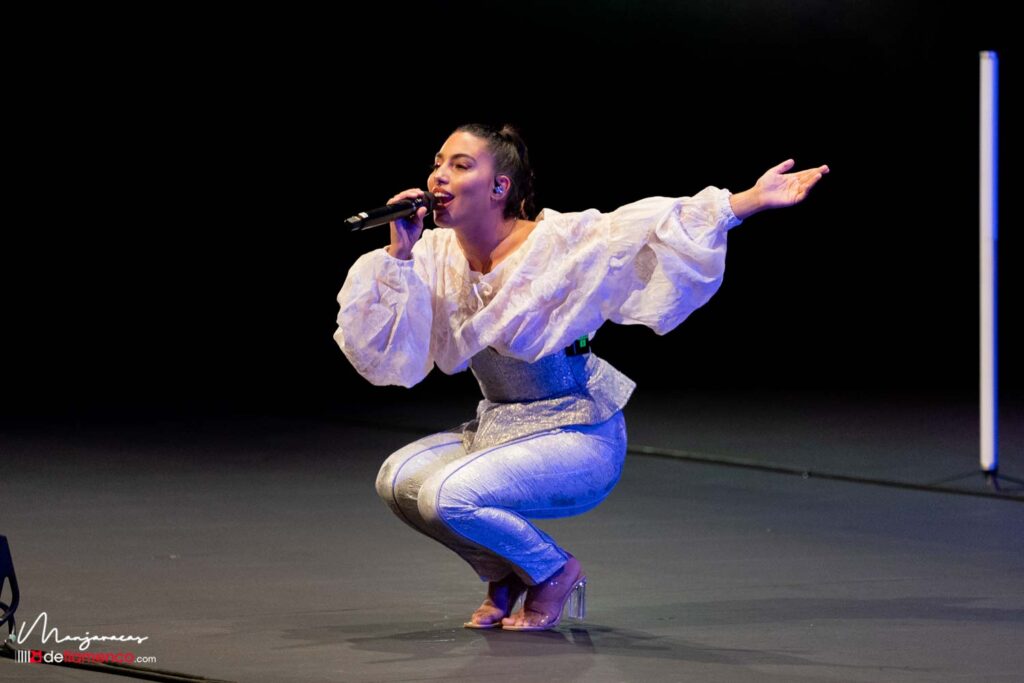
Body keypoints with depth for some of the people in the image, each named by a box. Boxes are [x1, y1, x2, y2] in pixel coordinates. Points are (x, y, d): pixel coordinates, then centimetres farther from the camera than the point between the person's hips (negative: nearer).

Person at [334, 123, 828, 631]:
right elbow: (384, 348, -6)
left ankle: (554, 572, 2)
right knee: (398, 481, -12)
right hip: (498, 429, 7)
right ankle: (504, 574, 12)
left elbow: (654, 227, -24)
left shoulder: (561, 243, -16)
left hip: (578, 440, -7)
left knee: (448, 497, -25)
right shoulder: (436, 257, -2)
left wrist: (752, 199, -35)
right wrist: (398, 257, -17)